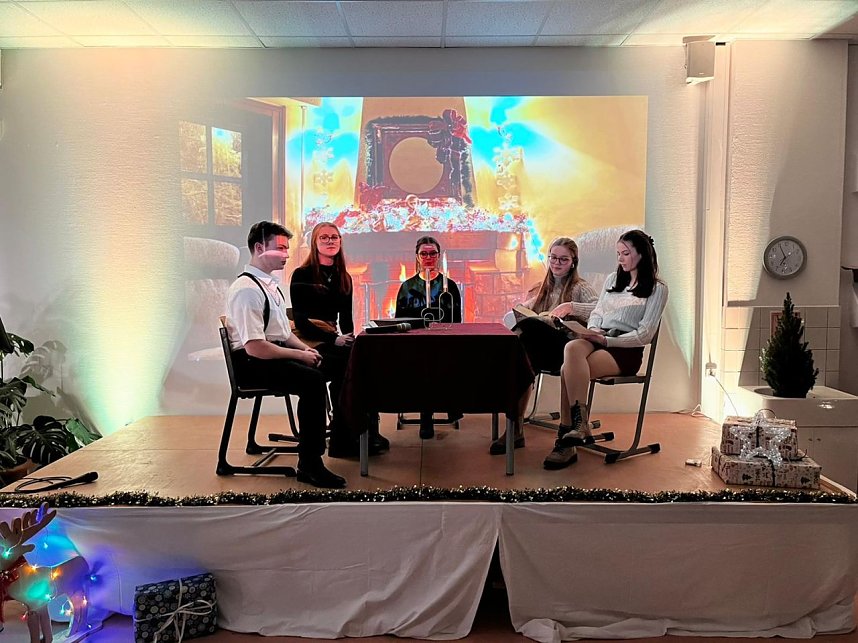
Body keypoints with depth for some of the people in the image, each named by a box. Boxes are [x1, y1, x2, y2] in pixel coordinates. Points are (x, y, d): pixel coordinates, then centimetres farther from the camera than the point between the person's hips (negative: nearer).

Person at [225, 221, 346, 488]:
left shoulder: (271, 285, 13)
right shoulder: (246, 289, -17)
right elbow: (254, 347, -24)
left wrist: (305, 348, 2)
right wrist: (300, 355, -17)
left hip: (277, 355, 9)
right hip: (252, 364, -9)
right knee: (313, 380, -29)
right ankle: (309, 465, -21)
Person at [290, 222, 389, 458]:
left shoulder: (344, 278, 17)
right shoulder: (302, 275, -1)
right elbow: (300, 320, -8)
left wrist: (349, 338, -5)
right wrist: (335, 339, -18)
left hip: (333, 340, 5)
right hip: (308, 342, -5)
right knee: (349, 362, -33)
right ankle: (344, 438, -25)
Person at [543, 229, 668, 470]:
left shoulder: (657, 288, 5)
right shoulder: (612, 279, 24)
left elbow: (644, 334, -3)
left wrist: (607, 340, -14)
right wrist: (592, 330, 0)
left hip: (626, 350, -5)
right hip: (599, 340, 5)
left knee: (568, 369, -32)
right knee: (572, 348, -34)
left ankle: (566, 440, -31)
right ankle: (579, 423, -36)